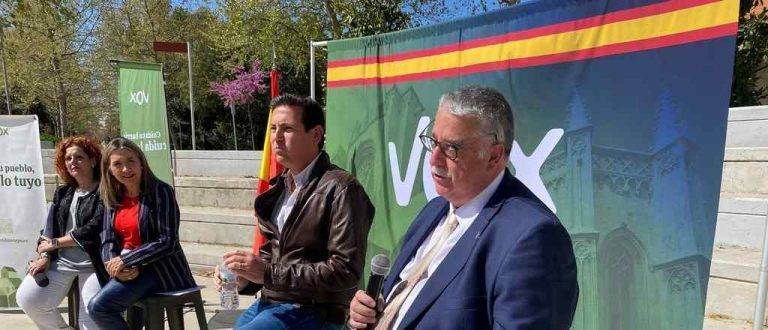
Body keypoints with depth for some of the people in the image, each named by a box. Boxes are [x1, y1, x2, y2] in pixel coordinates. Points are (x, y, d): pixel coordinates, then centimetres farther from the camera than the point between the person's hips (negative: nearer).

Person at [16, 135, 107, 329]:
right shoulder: (63, 193, 16)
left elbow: (95, 228, -14)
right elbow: (50, 227, 12)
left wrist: (56, 243, -6)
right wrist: (45, 256, -4)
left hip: (92, 263, -6)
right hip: (61, 260, 6)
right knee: (27, 298, -9)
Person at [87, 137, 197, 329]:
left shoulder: (161, 191, -11)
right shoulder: (112, 198, 8)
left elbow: (168, 242, -16)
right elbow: (108, 240, 7)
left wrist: (125, 261, -16)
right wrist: (114, 265, -14)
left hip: (160, 270, -6)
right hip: (127, 271, 6)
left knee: (99, 306, -20)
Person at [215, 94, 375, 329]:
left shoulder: (341, 189, -14)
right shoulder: (281, 187, 12)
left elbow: (346, 270, -21)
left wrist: (269, 273, -21)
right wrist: (245, 277, 1)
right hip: (269, 302, 8)